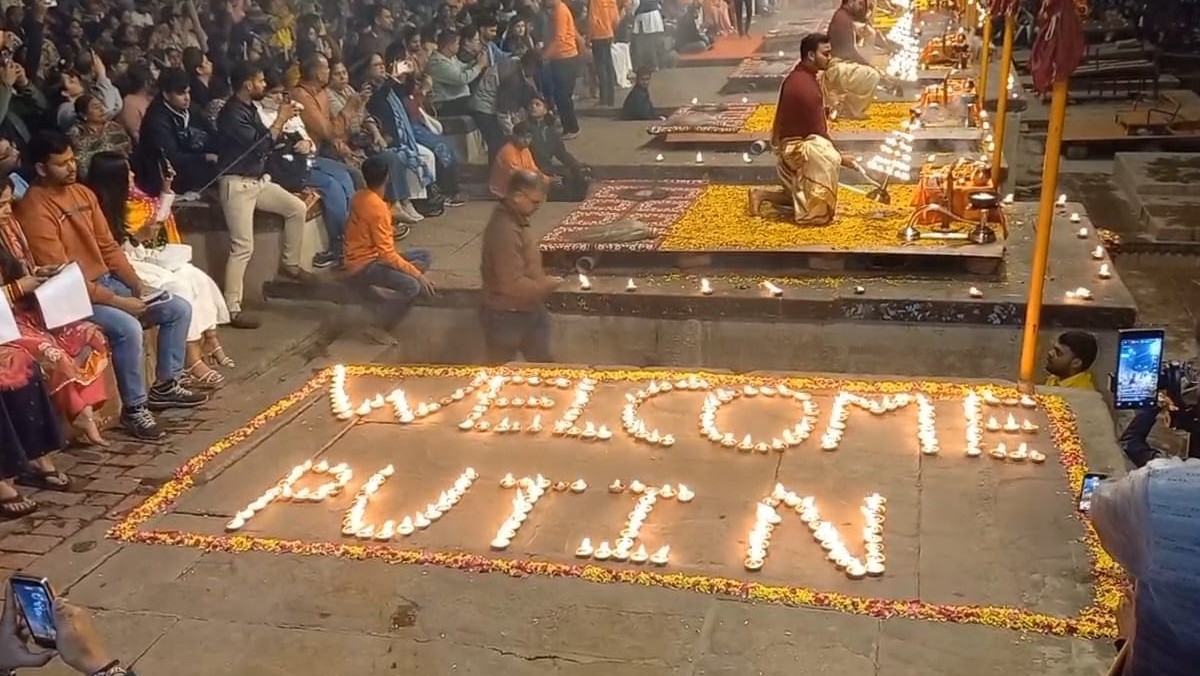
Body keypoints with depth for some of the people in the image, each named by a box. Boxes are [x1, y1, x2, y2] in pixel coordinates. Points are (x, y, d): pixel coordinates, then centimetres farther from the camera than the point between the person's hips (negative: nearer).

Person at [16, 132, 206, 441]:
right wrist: (117, 301, -22)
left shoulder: (84, 193, 8)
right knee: (127, 327, -33)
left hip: (108, 281, 9)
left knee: (179, 309, 0)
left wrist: (136, 284, -2)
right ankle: (133, 408, -14)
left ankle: (165, 386, 14)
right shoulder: (34, 210, -18)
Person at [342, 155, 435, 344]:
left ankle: (391, 304, 0)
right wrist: (417, 274, -23)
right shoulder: (377, 208, -25)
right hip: (364, 265, -10)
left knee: (425, 257, 8)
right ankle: (379, 326, -14)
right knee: (413, 286, -29)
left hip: (368, 255, 10)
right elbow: (387, 254, -25)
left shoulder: (359, 197, 2)